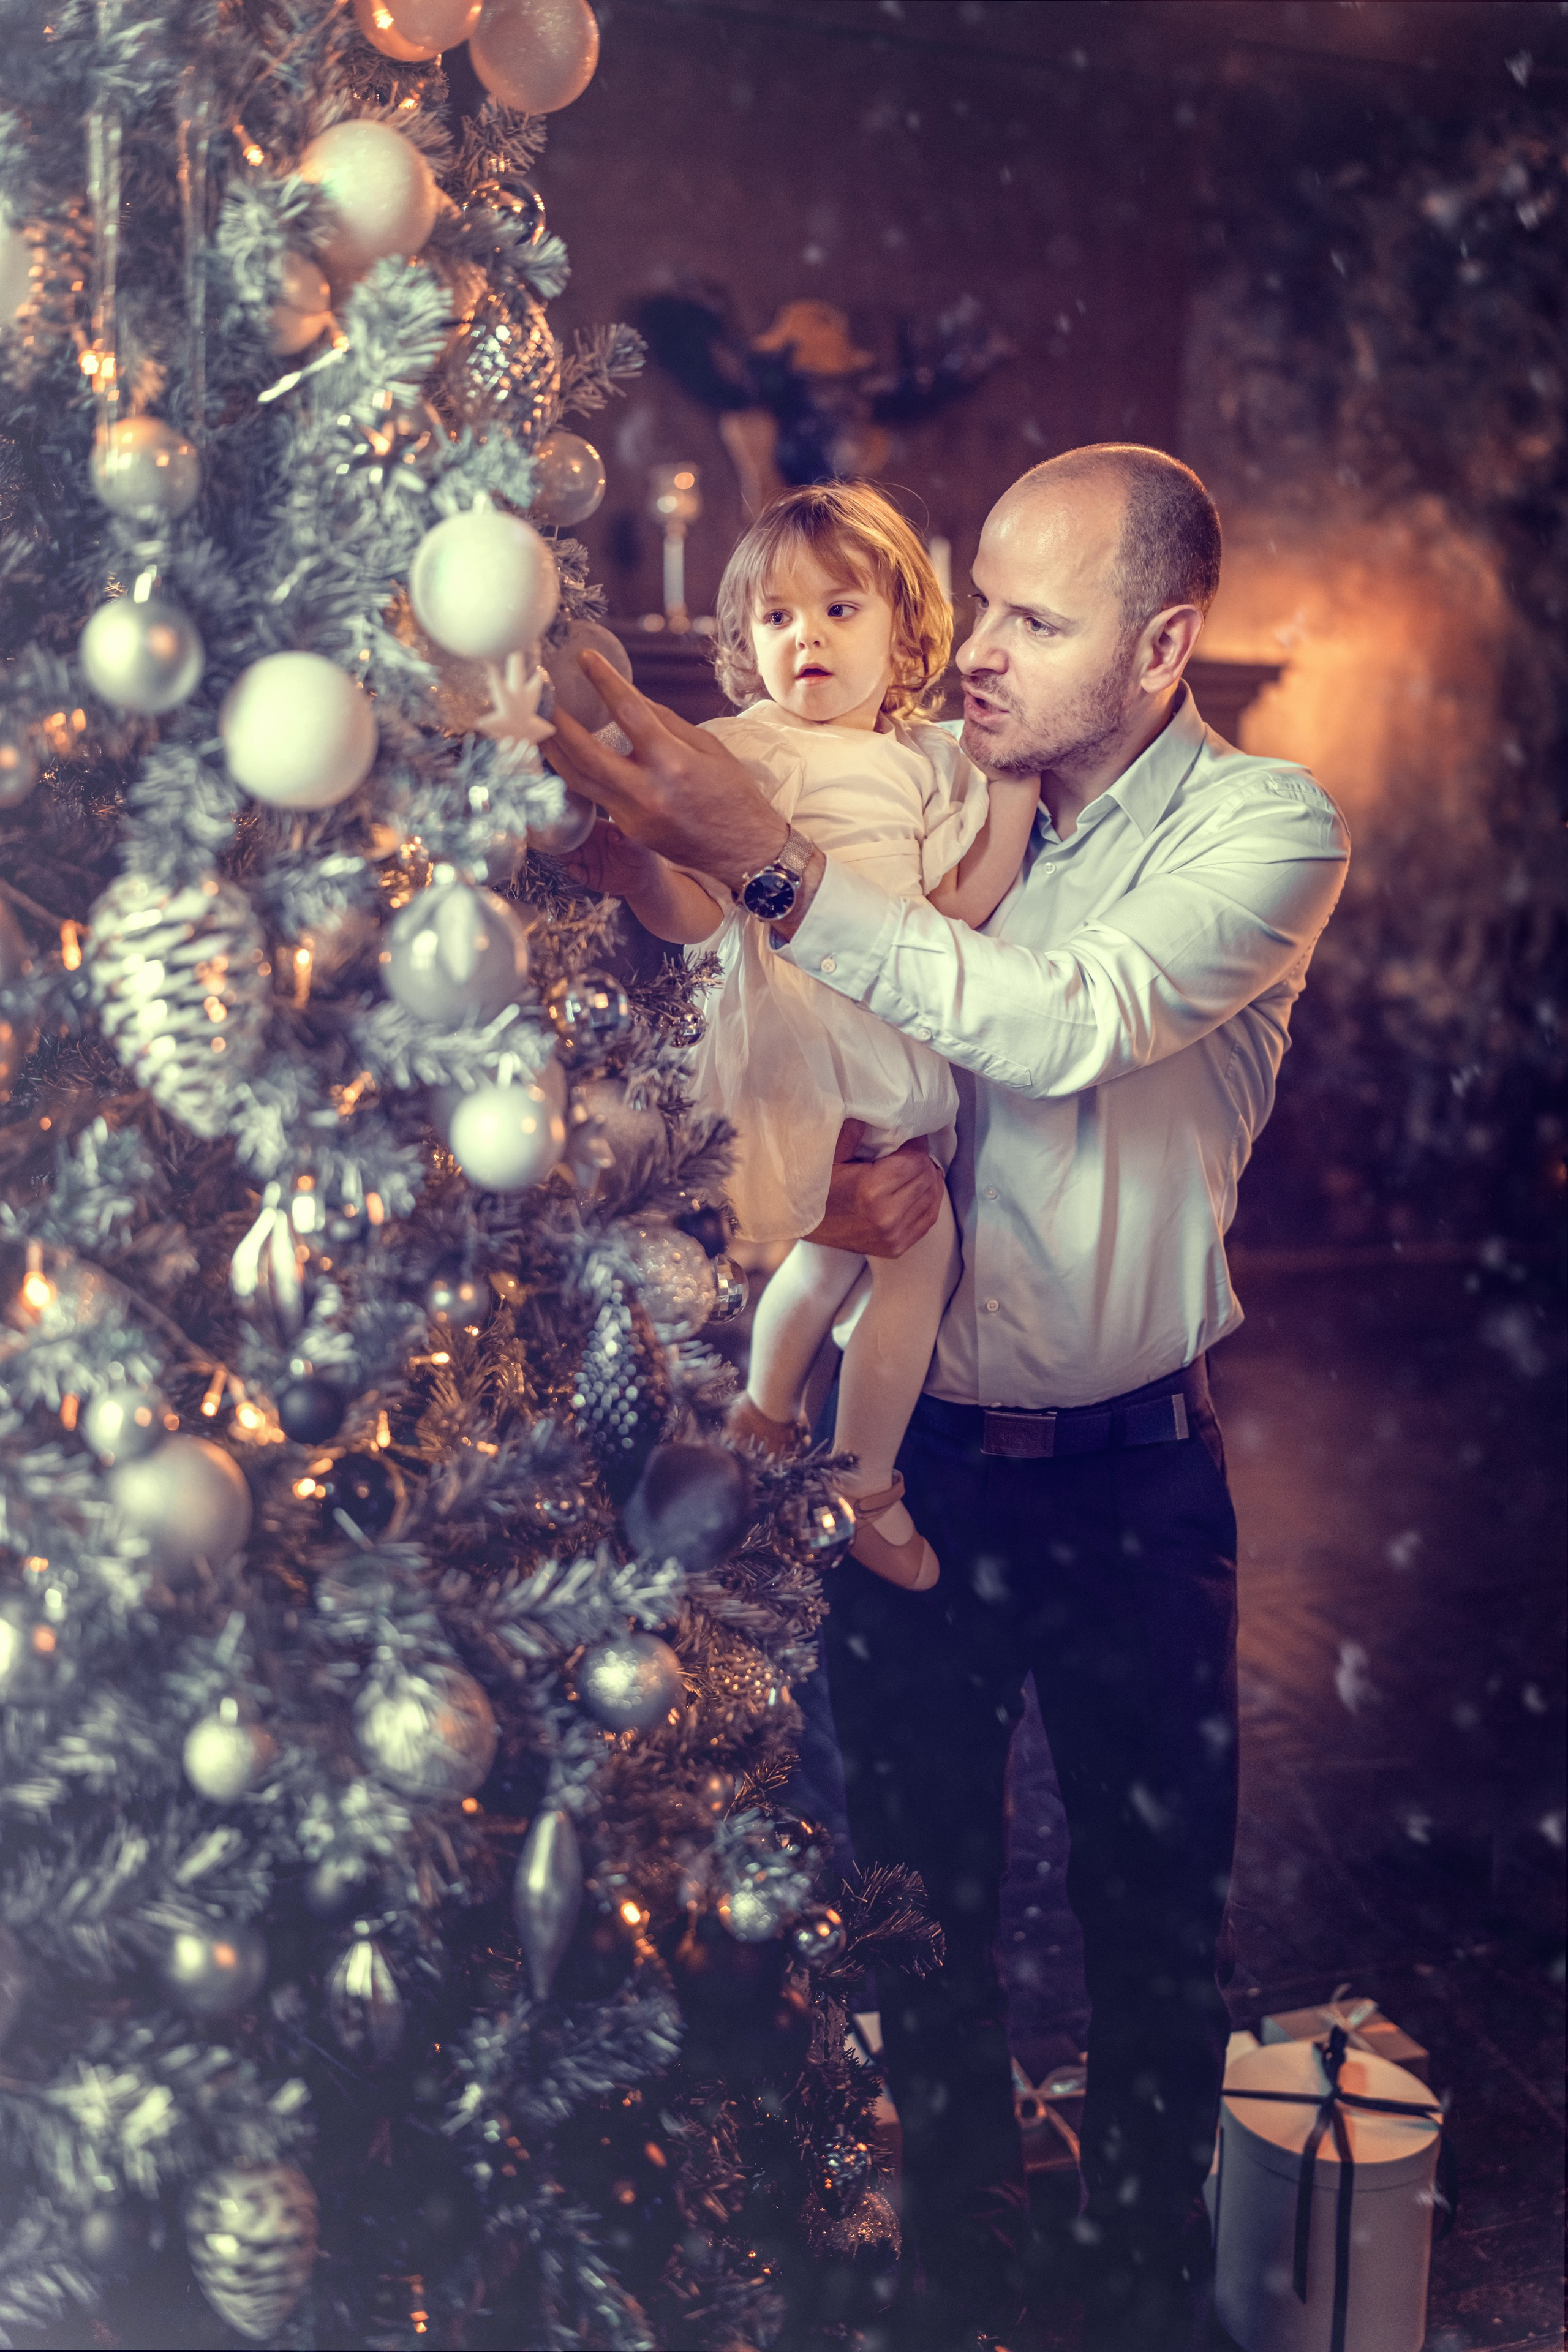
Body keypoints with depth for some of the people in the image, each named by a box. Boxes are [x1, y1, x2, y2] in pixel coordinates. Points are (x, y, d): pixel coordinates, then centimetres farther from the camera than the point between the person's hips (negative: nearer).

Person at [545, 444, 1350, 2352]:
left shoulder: (1272, 830, -11)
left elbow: (1066, 1026, -29)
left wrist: (763, 858, -36)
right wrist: (845, 1172, -21)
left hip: (1130, 1472, -2)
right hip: (909, 1439, 3)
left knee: (1155, 1910, 13)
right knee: (915, 1891, 16)